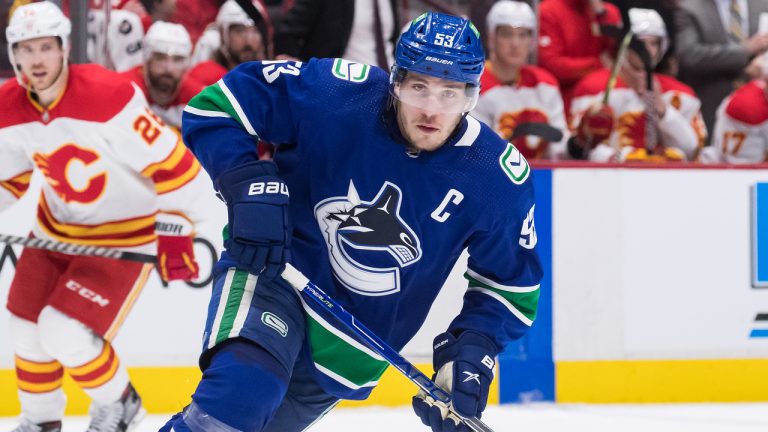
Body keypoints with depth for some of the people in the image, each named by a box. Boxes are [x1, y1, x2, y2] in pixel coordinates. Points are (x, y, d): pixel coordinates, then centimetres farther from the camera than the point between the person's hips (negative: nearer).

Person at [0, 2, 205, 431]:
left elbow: (173, 164, -24)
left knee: (63, 333, -17)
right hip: (56, 229, 7)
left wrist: (175, 232, -24)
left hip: (125, 237, -7)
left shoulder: (108, 96, -29)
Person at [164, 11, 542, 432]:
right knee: (243, 386, -30)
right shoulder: (333, 95, -20)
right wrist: (250, 185, -27)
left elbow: (511, 284, 0)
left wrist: (471, 353, -15)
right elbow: (215, 105, -13)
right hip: (269, 271, -3)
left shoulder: (497, 178, -13)